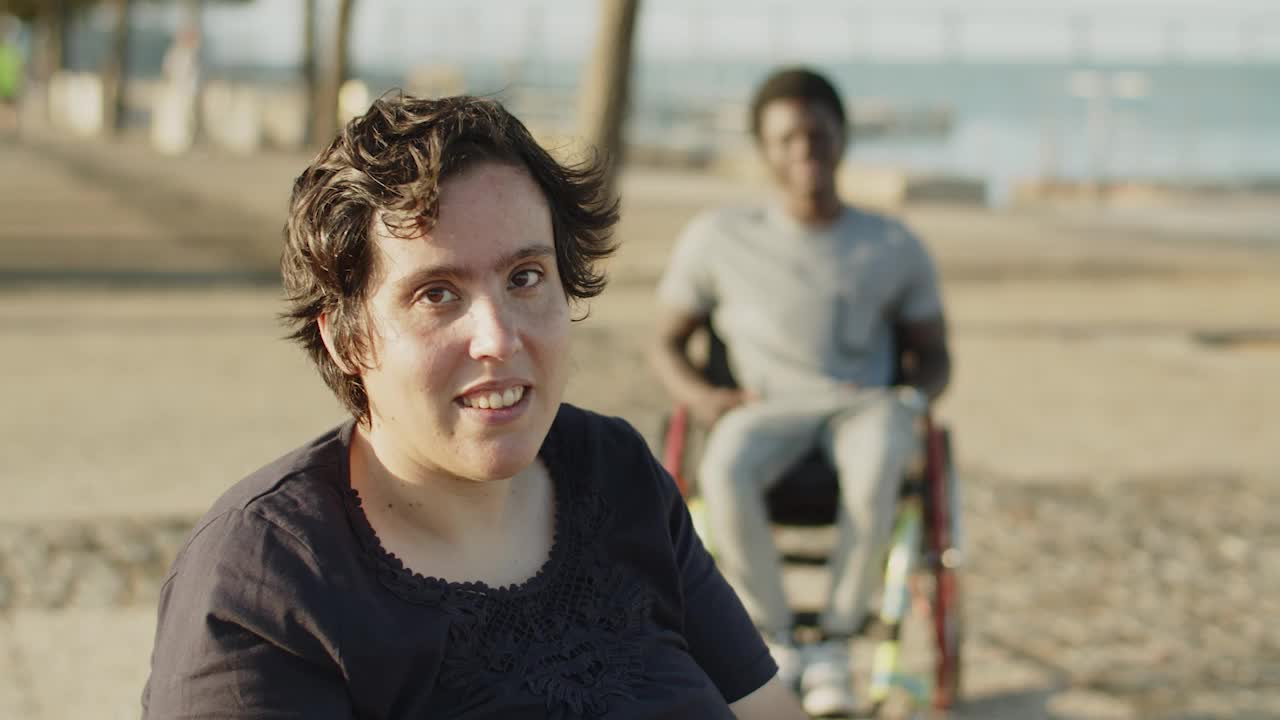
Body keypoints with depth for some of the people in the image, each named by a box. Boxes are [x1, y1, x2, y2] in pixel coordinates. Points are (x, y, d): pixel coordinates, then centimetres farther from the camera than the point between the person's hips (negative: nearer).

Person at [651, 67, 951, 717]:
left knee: (872, 472, -39)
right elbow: (667, 342, 15)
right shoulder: (718, 237, 10)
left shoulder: (894, 247, 13)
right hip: (769, 407, 0)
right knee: (723, 473, -37)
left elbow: (933, 355, 18)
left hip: (865, 404, 0)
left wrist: (914, 396, -6)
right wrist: (700, 396, -7)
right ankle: (775, 641, -15)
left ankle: (835, 644, -20)